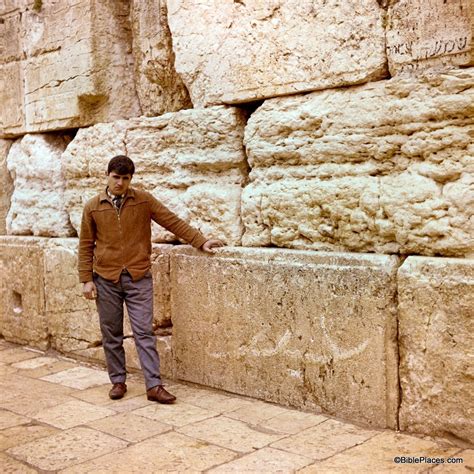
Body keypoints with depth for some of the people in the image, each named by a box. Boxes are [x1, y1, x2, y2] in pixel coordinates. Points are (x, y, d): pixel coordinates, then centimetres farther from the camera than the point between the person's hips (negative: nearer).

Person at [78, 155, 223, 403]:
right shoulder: (93, 207, 4)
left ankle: (154, 385, -2)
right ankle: (118, 381, 22)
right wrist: (86, 279, 0)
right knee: (111, 334, 8)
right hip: (106, 279, 1)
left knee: (144, 332, -4)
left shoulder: (144, 200, 2)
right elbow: (86, 245, 6)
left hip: (138, 278, -1)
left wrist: (201, 241, -5)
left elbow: (173, 222, 2)